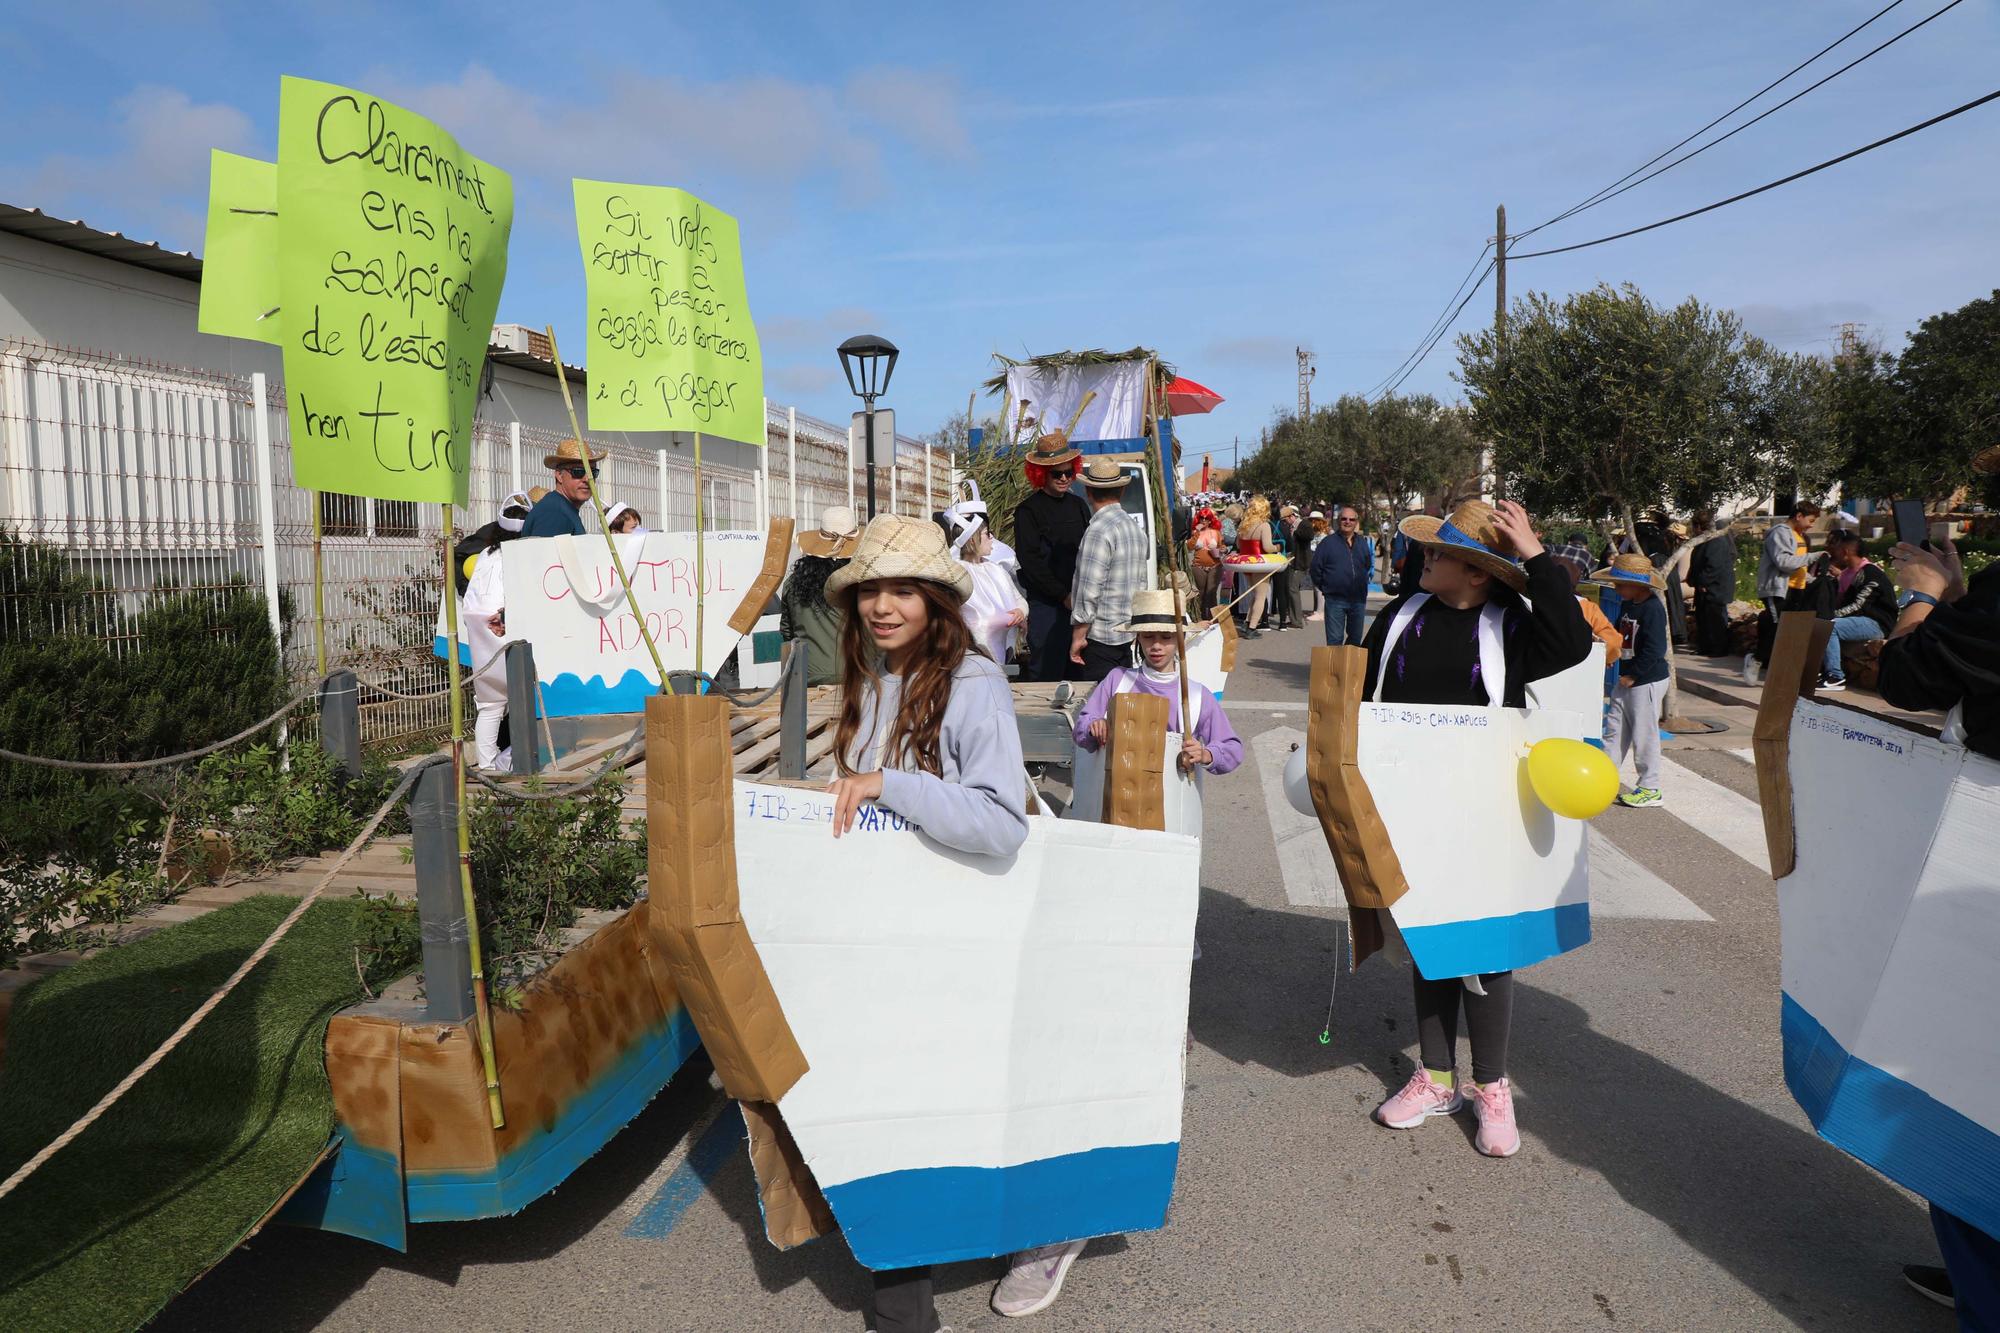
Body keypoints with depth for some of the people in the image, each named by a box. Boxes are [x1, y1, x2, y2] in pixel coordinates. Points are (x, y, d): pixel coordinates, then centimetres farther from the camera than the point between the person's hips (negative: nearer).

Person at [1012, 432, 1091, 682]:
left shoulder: (1079, 506, 14)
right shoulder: (1027, 511, -3)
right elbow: (1031, 563, -10)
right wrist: (1064, 595, -13)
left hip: (1080, 603, 5)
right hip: (1046, 605, -5)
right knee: (1046, 673, -4)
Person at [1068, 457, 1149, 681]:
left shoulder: (1099, 531, -16)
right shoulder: (1135, 526, 11)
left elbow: (1089, 591, -19)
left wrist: (1078, 636, -14)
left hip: (1099, 636, -9)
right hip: (1127, 635, 9)